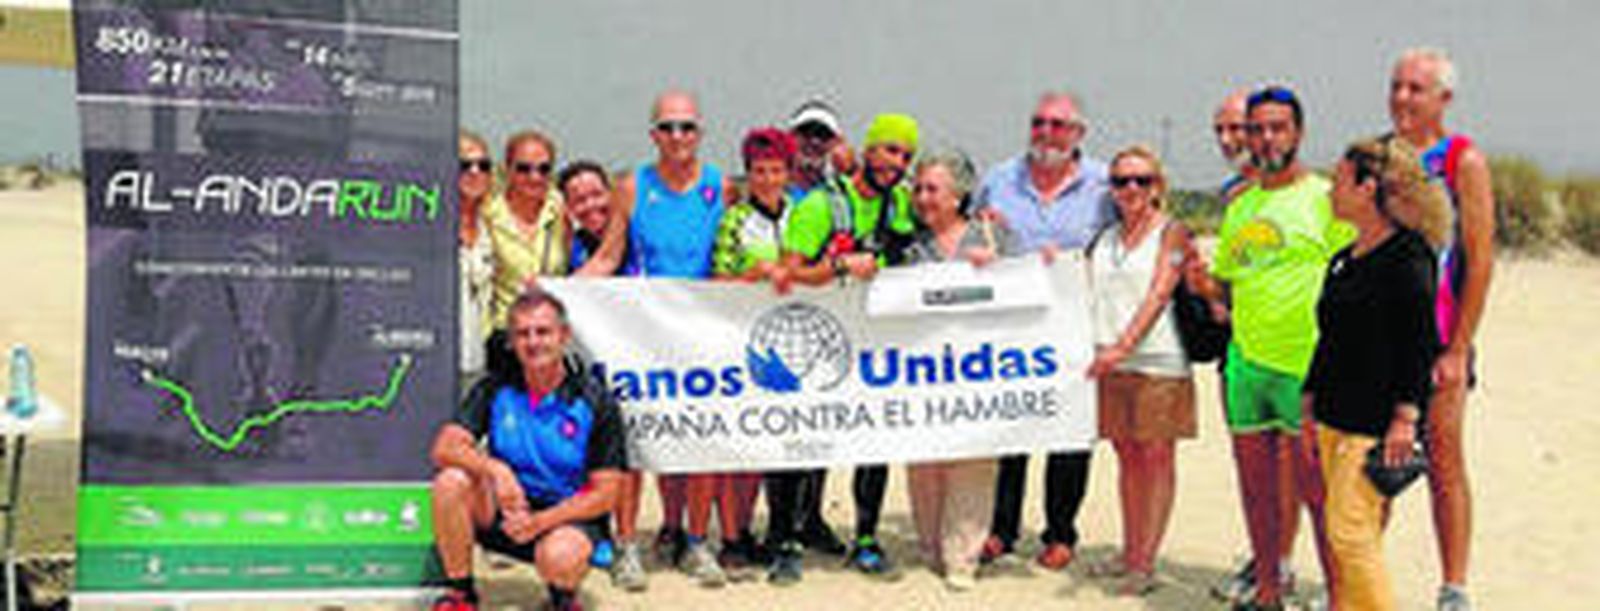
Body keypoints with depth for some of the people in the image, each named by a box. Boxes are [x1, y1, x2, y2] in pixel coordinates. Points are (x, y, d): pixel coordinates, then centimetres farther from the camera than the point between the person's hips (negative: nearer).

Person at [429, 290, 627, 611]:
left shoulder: (596, 402, -8)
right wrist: (496, 469, -32)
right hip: (504, 510, 3)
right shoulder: (495, 391, -1)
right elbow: (444, 448, -13)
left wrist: (540, 521, -21)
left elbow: (604, 494, -9)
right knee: (451, 481, -25)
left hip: (569, 517, -3)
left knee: (557, 557, -37)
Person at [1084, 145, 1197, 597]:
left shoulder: (1172, 233, -2)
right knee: (1127, 456, 11)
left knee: (1157, 458, -1)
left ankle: (1146, 561, 2)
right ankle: (1129, 552, 20)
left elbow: (1158, 294, -13)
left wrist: (1124, 345, -24)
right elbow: (1089, 293, 19)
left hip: (1158, 360, -5)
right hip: (1110, 362, 5)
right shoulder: (1105, 237, 16)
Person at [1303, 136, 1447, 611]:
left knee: (1350, 532, -9)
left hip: (1377, 423, -8)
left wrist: (1405, 417, -18)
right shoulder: (1345, 259, 15)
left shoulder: (1407, 255, -11)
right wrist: (1310, 408, 21)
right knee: (1352, 535, 12)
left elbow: (1421, 341, -15)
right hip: (1336, 418, 8)